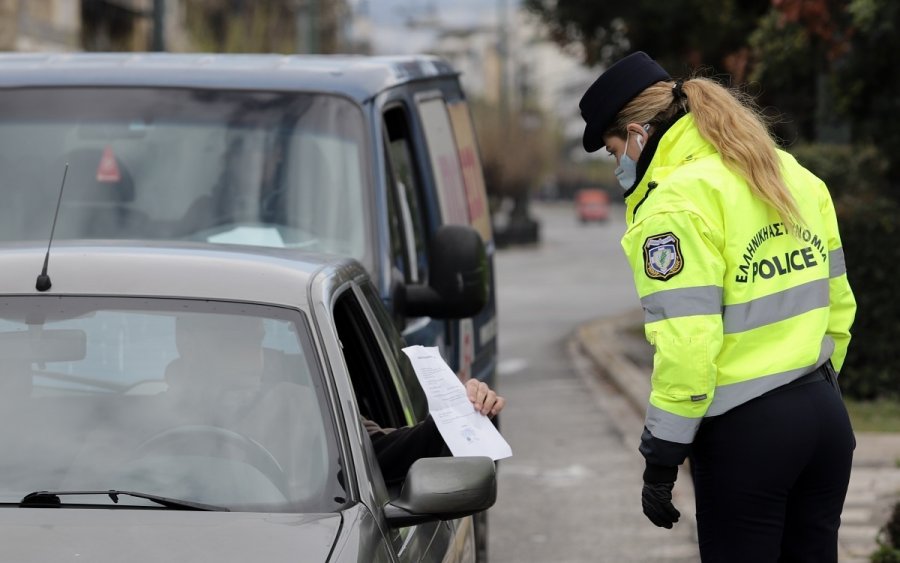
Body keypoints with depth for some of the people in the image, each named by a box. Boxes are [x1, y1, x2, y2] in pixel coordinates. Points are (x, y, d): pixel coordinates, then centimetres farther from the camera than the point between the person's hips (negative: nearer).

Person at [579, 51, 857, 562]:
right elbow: (837, 304, 14)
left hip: (747, 433, -8)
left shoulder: (676, 203, -14)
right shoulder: (792, 175, 10)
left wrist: (661, 459, -13)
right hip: (825, 418, 8)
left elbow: (685, 345, -20)